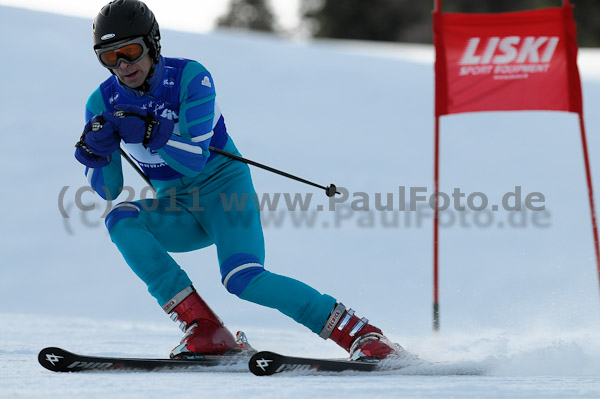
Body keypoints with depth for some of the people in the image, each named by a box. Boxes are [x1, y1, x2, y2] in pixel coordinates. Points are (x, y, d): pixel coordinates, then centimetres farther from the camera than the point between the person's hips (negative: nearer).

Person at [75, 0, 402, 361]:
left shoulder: (189, 77, -15)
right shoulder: (103, 104, -4)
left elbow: (194, 159, -23)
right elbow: (109, 190, -4)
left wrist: (150, 134, -36)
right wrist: (97, 152, -24)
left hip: (223, 185, -4)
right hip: (178, 210, 4)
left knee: (243, 279, -28)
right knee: (121, 220, -26)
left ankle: (358, 332, -18)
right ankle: (205, 331, -26)